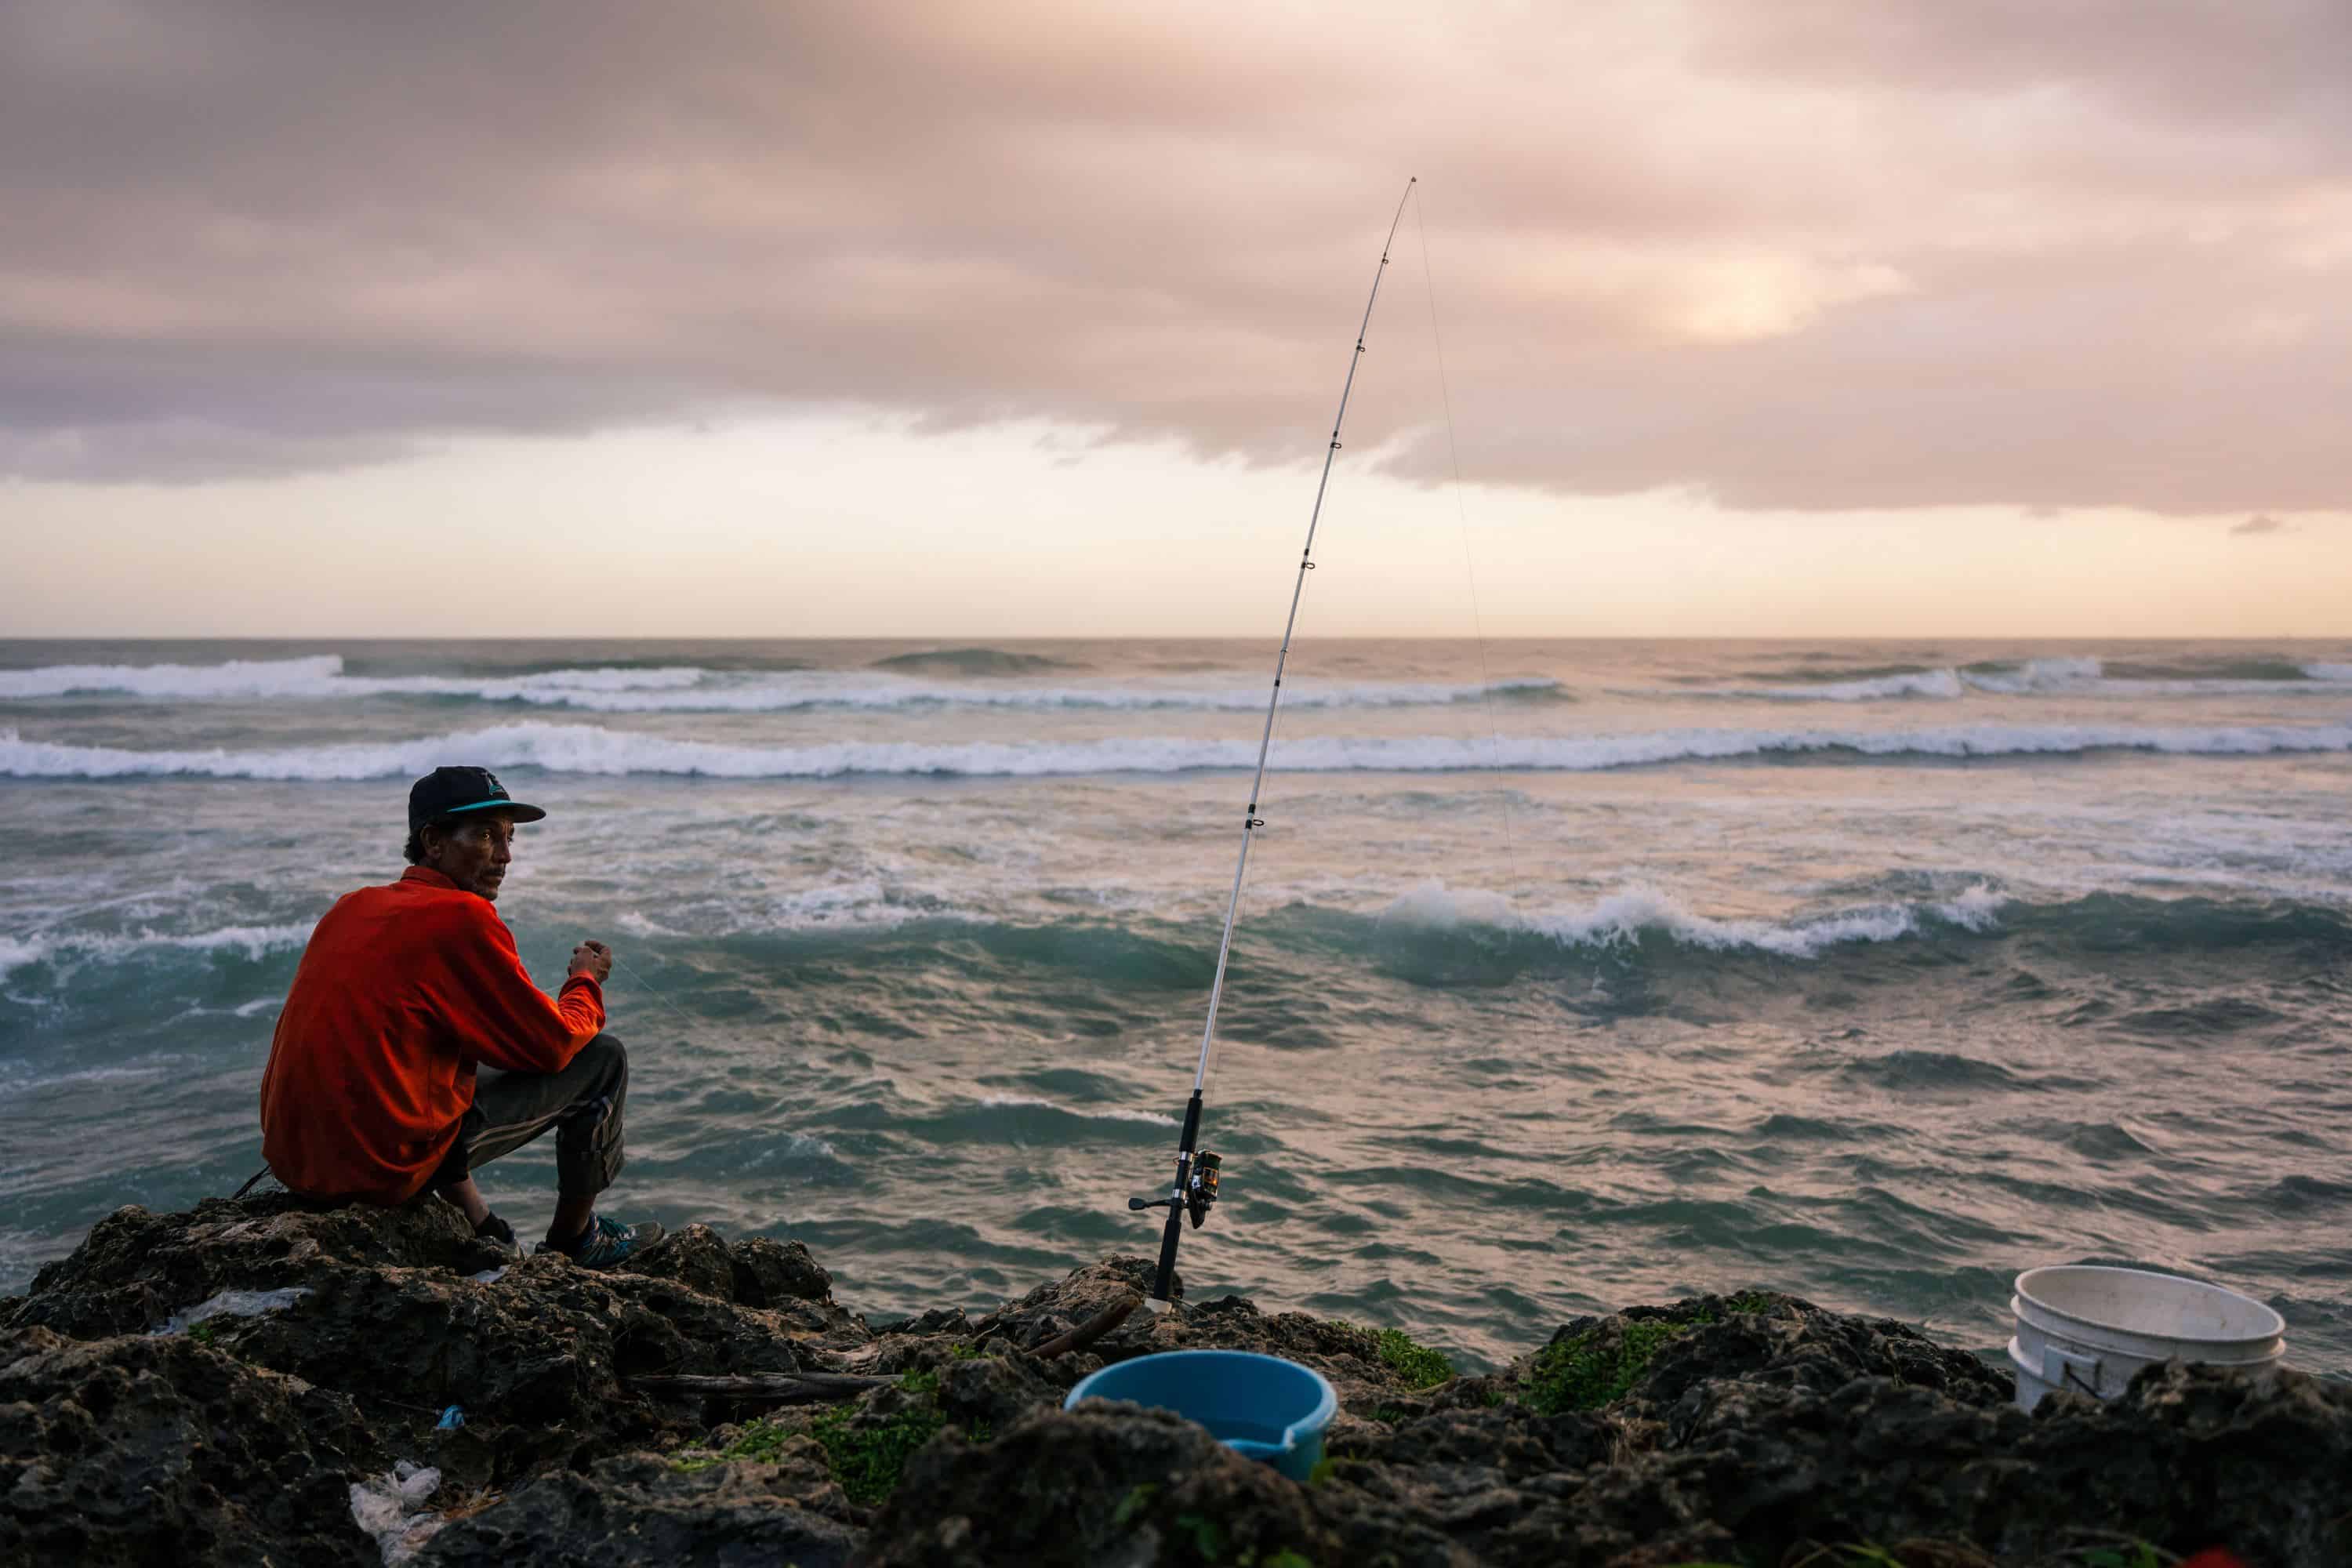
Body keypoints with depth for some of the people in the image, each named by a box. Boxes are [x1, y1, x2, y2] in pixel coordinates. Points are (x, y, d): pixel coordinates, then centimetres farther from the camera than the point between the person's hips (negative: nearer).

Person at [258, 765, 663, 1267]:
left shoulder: (353, 906, 11)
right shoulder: (461, 916, -13)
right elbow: (553, 1045, -7)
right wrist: (586, 983, 14)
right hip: (386, 1166, -8)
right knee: (604, 1058, 2)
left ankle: (483, 1235, 31)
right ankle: (573, 1240, 21)